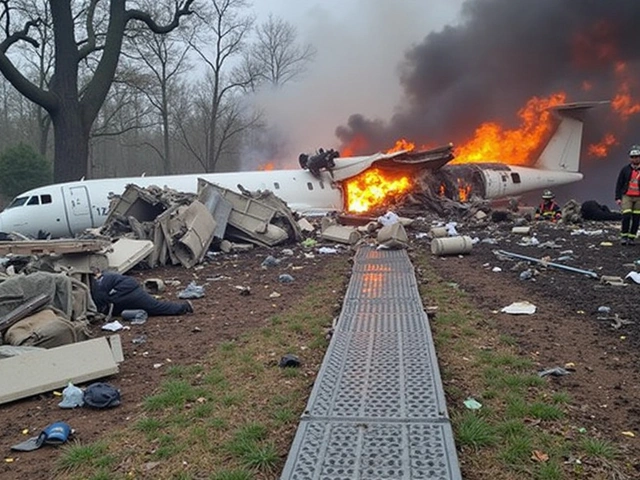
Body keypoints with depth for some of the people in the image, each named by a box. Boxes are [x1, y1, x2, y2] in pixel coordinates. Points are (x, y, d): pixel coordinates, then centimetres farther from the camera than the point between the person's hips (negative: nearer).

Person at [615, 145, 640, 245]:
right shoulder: (625, 169, 4)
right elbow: (619, 184, 6)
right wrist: (618, 197, -1)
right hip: (627, 196, -1)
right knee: (626, 216, -12)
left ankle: (632, 237, 11)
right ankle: (623, 236, -1)